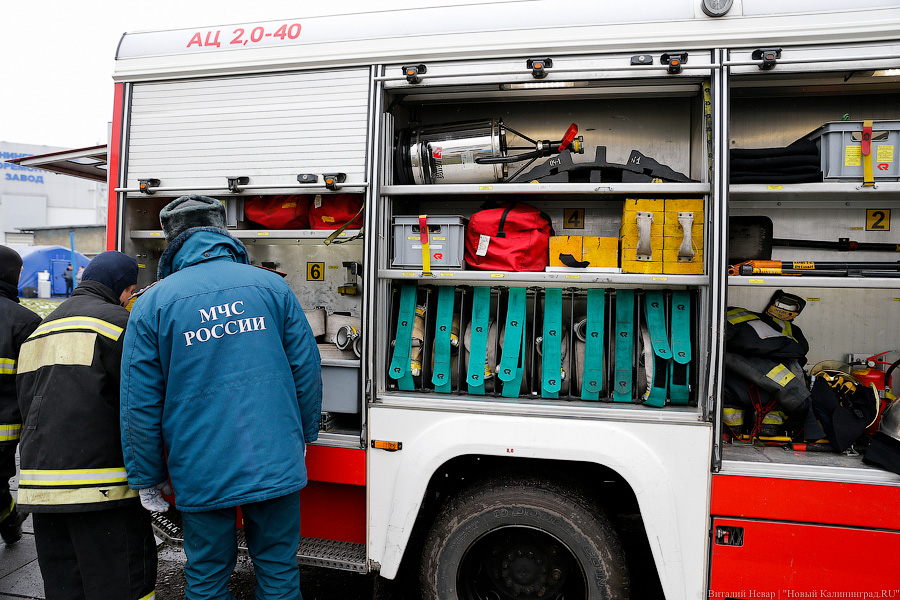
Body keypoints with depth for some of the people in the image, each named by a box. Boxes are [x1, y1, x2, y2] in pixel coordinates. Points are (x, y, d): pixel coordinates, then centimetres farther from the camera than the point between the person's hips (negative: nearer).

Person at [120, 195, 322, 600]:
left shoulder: (152, 303, -3)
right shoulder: (271, 285, 1)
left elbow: (140, 403, -3)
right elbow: (306, 368, 2)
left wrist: (146, 479, 9)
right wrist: (304, 435, 16)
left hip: (201, 472, -1)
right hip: (276, 461, 1)